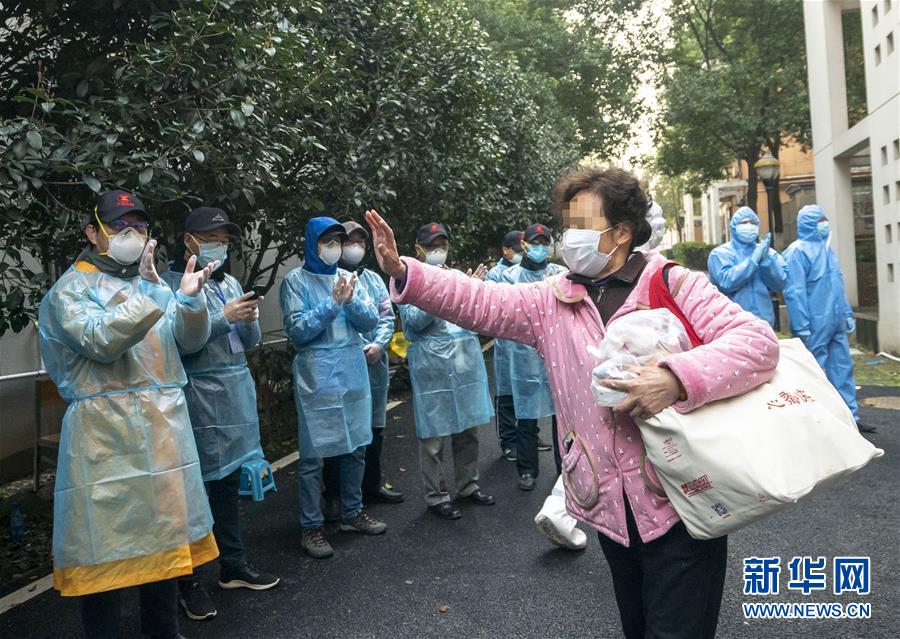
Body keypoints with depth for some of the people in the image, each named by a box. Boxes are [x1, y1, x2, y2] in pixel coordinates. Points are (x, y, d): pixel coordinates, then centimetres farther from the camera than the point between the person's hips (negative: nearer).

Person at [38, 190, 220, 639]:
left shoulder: (153, 282, 14)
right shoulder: (71, 289, -3)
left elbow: (190, 342, 6)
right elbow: (100, 342, -20)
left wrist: (190, 300, -12)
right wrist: (152, 294, -27)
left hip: (164, 429, 6)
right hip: (107, 435, -6)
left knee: (164, 535, 15)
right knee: (107, 544, 0)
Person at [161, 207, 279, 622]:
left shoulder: (230, 282, 14)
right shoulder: (171, 283, -5)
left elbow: (249, 342, 14)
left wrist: (250, 320, -6)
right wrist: (223, 318, -19)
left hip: (237, 391, 7)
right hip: (198, 396, -6)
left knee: (229, 481, 15)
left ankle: (233, 565, 28)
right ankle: (187, 581, 15)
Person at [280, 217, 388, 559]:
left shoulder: (347, 276, 9)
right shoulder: (296, 280, -3)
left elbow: (370, 321, 3)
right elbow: (297, 331, -10)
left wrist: (350, 299, -15)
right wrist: (332, 303, -17)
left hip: (353, 372, 5)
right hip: (317, 376, -5)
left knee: (356, 447, 12)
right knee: (314, 454, -1)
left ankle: (352, 512, 28)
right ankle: (311, 527, 11)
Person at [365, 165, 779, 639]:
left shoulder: (675, 287, -8)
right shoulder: (552, 301, 5)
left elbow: (757, 341, -17)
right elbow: (481, 303, -5)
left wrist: (677, 378, -33)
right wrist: (403, 272, -19)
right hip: (611, 509, 5)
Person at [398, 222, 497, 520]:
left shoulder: (457, 276, 14)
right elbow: (415, 322, -11)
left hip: (466, 361, 5)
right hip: (432, 364, -5)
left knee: (468, 428, 13)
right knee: (435, 434, 1)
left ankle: (468, 486, 29)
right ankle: (436, 496, 14)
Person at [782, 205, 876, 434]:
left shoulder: (826, 249, 16)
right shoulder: (798, 251, -12)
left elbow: (837, 285, 21)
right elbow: (794, 291, -18)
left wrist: (847, 313, 17)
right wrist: (801, 326, -21)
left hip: (836, 323, 8)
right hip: (815, 325, -8)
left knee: (843, 368, 10)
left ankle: (850, 416, 18)